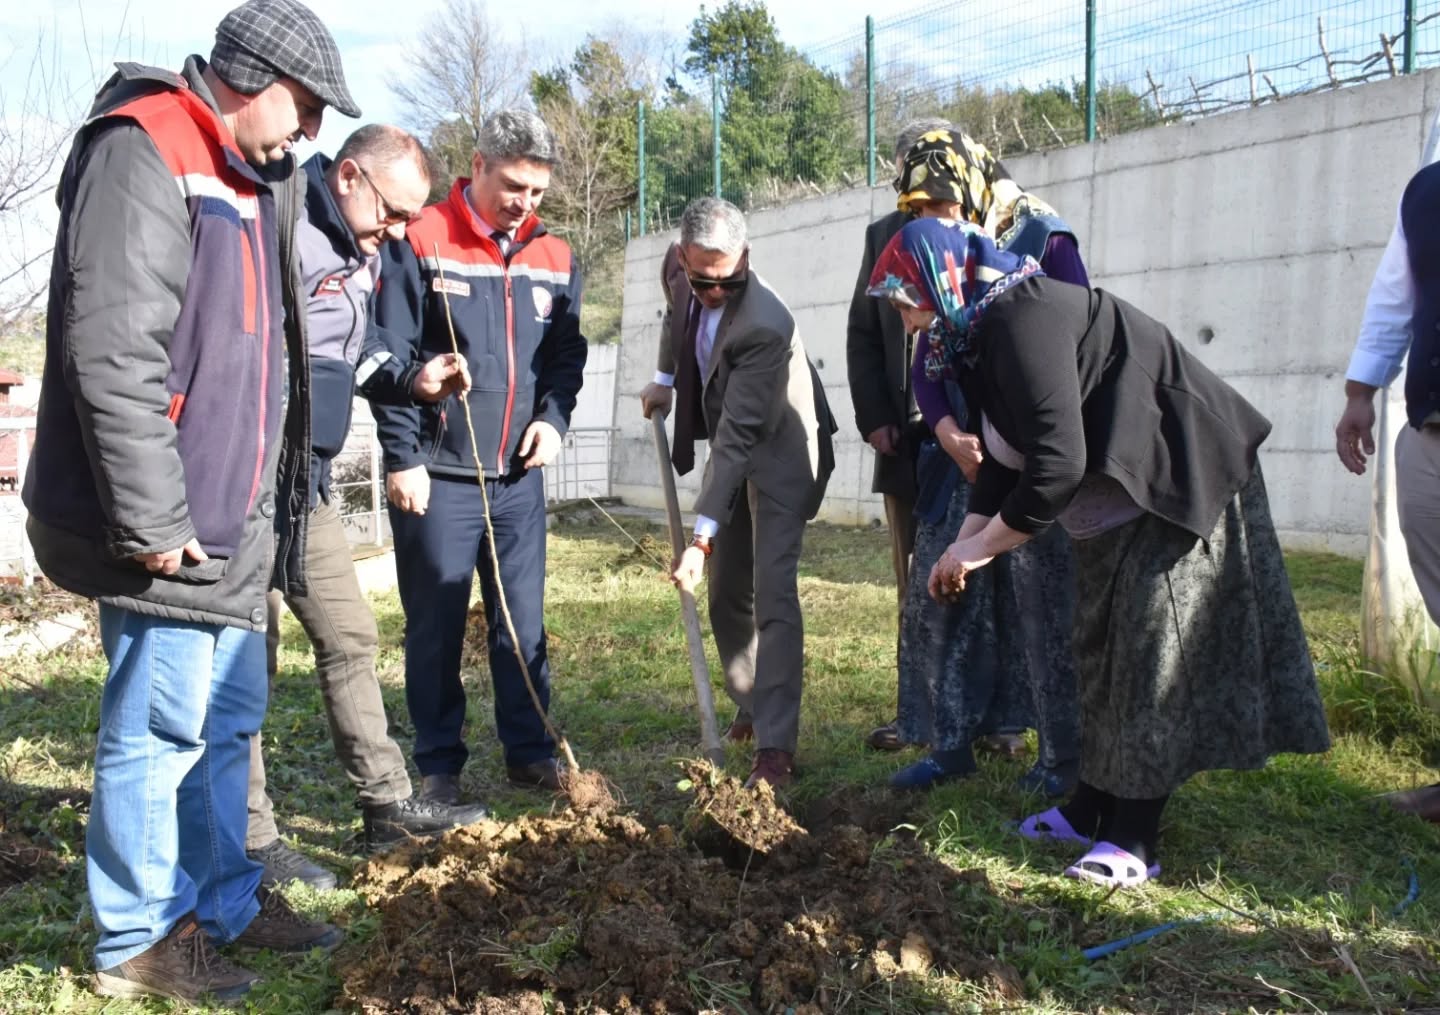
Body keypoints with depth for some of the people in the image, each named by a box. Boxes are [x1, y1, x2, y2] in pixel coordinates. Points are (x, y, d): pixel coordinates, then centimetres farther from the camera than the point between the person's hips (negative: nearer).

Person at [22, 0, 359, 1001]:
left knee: (228, 716, 16)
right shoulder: (141, 151, -14)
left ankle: (224, 900, 31)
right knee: (162, 730, 1)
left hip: (226, 523, 10)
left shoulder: (244, 176, 17)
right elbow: (113, 352, -23)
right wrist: (154, 521, -22)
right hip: (163, 532, -10)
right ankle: (137, 942, 17)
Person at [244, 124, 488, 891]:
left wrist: (411, 381, 3)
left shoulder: (363, 253, 12)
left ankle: (386, 803, 26)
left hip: (306, 485, 10)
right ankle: (250, 842, 13)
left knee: (349, 636, 14)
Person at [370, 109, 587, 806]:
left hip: (518, 475, 4)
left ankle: (530, 751, 24)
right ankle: (439, 766, 18)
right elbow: (392, 356, -8)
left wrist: (553, 417, 0)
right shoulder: (421, 243, -6)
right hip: (437, 474, -4)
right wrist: (403, 457, -12)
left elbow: (567, 353, 18)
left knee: (524, 620, 10)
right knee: (435, 625, 5)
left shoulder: (554, 259, 9)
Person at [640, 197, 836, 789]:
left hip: (780, 453, -8)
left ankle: (775, 747, -12)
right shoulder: (680, 268, -13)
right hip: (734, 448, 8)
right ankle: (751, 708, 31)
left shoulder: (764, 325, -35)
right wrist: (665, 379, 5)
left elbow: (737, 437, -38)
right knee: (727, 593, 13)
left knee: (772, 595, -15)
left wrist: (702, 538, -40)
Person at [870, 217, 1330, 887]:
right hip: (1116, 508, 11)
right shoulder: (985, 333, 6)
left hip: (1177, 486, -10)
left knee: (1150, 654, -6)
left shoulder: (1022, 319, -27)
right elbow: (1004, 458, 10)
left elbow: (1058, 463, -32)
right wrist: (965, 541, -1)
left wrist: (980, 547, -22)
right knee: (1101, 650, 14)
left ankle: (1133, 841, 2)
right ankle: (1092, 810, 26)